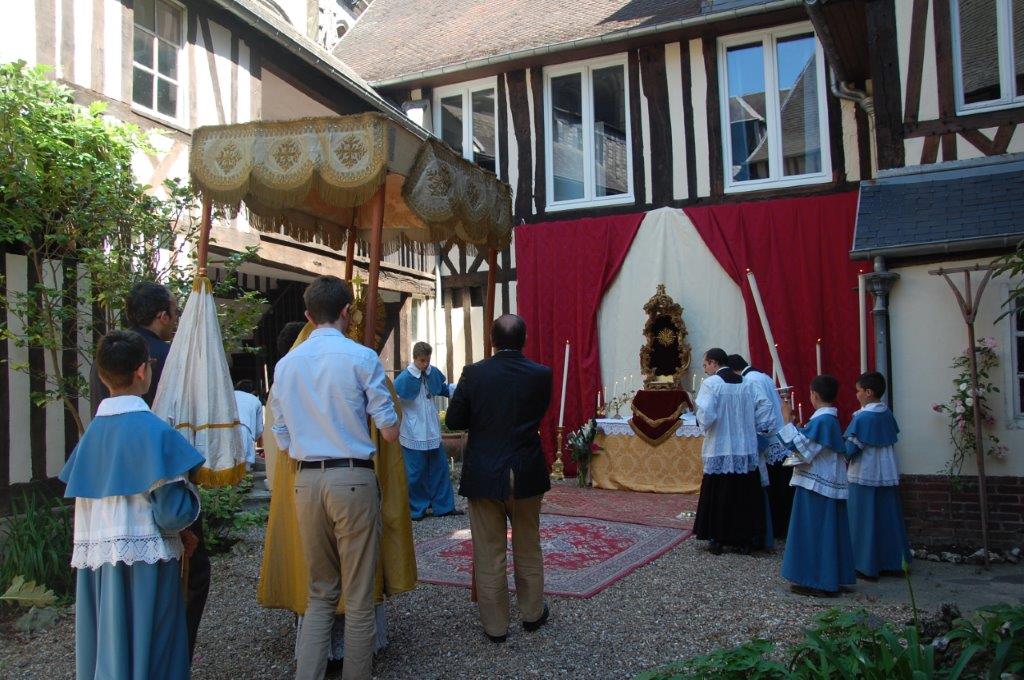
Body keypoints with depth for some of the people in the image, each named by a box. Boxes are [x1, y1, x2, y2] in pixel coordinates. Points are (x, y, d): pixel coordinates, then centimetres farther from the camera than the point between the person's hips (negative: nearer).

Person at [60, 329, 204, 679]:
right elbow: (173, 514, -17)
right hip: (145, 564, -6)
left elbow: (82, 502, 11)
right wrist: (191, 491, 3)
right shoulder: (155, 431, -15)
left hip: (95, 565, 6)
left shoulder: (92, 432, 4)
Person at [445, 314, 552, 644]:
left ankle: (496, 625, 20)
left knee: (489, 553, 10)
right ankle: (532, 613, 34)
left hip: (483, 476, -1)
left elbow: (453, 421, -4)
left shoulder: (474, 373, -10)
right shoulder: (541, 374, -7)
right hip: (526, 475, 1)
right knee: (528, 548, 19)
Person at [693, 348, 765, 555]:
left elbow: (706, 415, -20)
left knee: (717, 496, 7)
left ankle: (716, 540, 12)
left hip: (719, 449, -4)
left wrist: (703, 425, 0)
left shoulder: (711, 383, -11)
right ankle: (745, 540, 17)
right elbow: (755, 416, 7)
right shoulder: (746, 384, 5)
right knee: (744, 495, 11)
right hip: (745, 449, 4)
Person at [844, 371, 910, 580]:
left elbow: (851, 448, -16)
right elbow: (892, 439, 14)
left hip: (864, 476, -7)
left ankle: (867, 567, 8)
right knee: (889, 519, 14)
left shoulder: (862, 417, -17)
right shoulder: (887, 414, 4)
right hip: (888, 475, 7)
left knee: (865, 522, 2)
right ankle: (893, 563, 22)